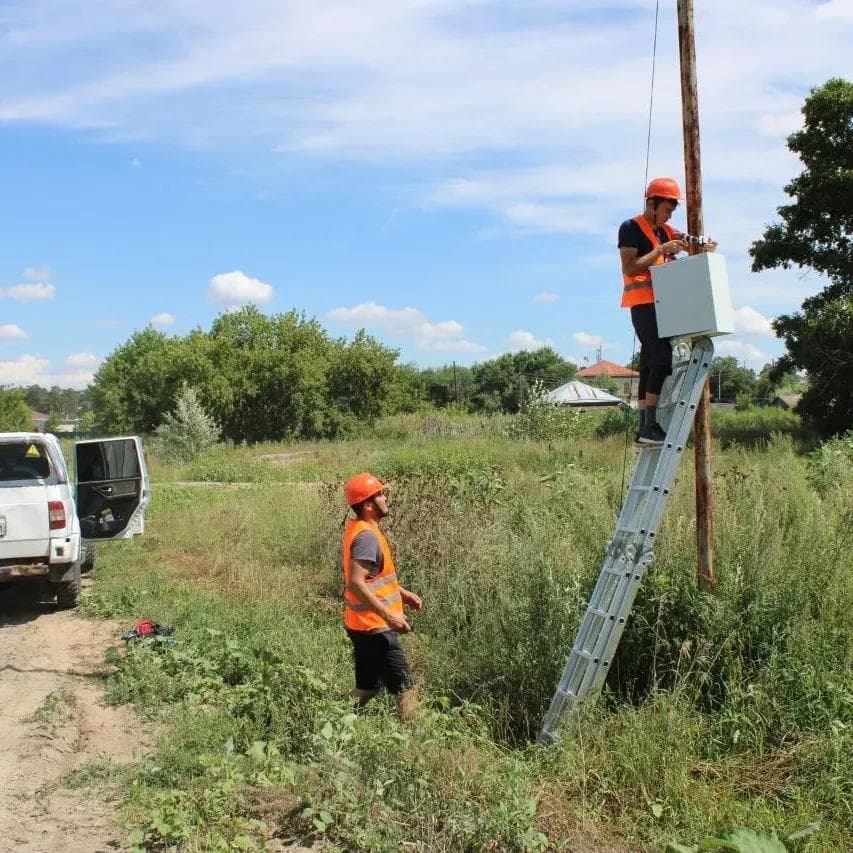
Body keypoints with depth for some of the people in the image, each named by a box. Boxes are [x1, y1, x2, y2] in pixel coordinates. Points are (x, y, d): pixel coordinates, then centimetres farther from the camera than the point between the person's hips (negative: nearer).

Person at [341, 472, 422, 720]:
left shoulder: (358, 528, 10)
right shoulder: (367, 535, -21)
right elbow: (356, 583, -29)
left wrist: (402, 593, 21)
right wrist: (390, 616, -28)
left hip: (363, 625, 10)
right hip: (375, 627, -10)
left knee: (367, 688, 18)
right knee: (404, 687, 0)